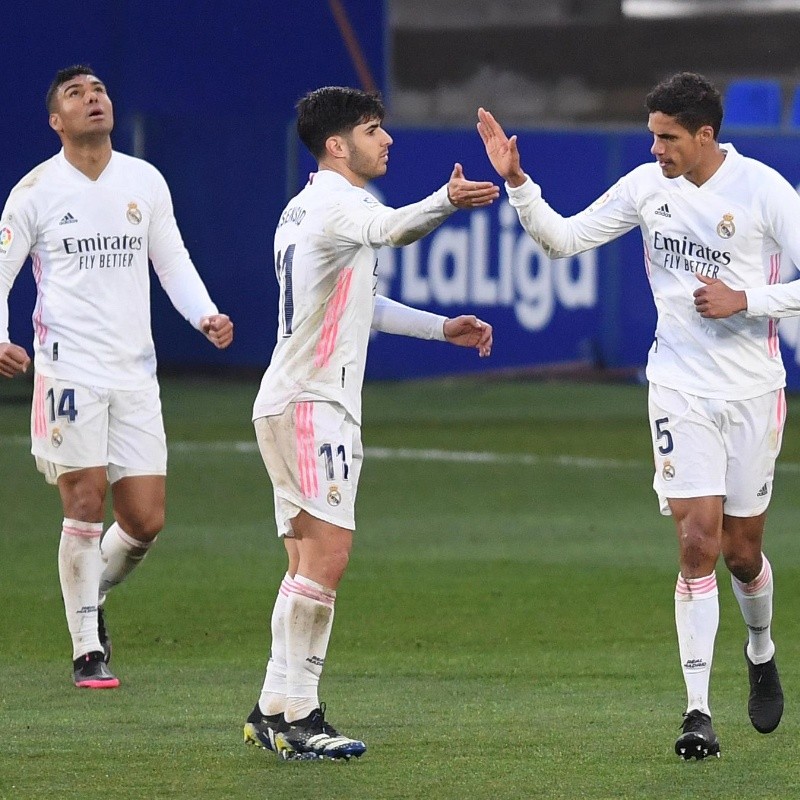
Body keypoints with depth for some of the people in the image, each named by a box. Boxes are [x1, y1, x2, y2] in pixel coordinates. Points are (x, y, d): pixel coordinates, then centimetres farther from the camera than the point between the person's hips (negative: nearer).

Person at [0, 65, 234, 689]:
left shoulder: (145, 182, 10)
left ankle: (94, 596, 30)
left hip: (134, 373, 4)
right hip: (68, 371, -4)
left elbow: (173, 261, 17)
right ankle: (88, 650, 2)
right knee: (86, 505, -8)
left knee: (145, 520, 0)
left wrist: (205, 315, 0)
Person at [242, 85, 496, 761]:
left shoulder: (304, 210, 22)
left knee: (309, 558, 11)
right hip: (312, 405, -11)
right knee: (328, 549, -15)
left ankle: (277, 710, 11)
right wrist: (447, 202, -53)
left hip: (287, 404, 11)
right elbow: (393, 229, -36)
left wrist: (441, 328, 33)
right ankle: (296, 714, -18)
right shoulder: (338, 202, -11)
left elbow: (359, 304, 33)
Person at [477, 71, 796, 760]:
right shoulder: (647, 186, 0)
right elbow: (564, 239, 6)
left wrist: (744, 301, -18)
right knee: (698, 542, -11)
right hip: (680, 390, 1)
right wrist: (517, 184, -7)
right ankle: (698, 711, -9)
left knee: (742, 549, 9)